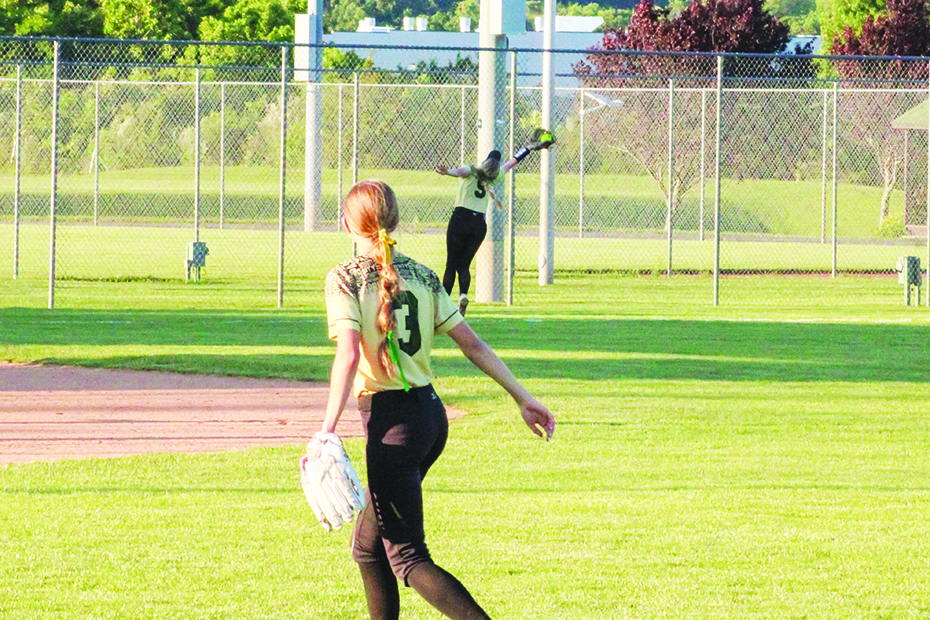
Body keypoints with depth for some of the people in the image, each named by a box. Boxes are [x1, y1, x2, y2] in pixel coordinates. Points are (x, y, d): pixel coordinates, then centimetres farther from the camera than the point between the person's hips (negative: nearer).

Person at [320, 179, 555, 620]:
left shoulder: (345, 278, -8)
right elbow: (471, 343, 6)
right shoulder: (420, 275, 9)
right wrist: (522, 397, 9)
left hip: (391, 421, -7)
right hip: (432, 415, 7)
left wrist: (328, 430, -26)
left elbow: (348, 356, -20)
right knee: (368, 546, 20)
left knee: (408, 559, -7)